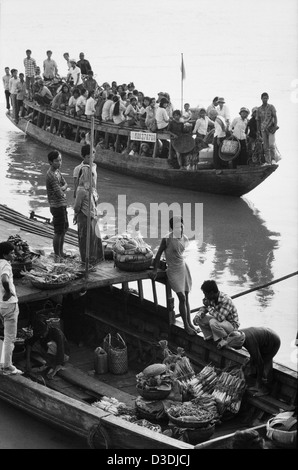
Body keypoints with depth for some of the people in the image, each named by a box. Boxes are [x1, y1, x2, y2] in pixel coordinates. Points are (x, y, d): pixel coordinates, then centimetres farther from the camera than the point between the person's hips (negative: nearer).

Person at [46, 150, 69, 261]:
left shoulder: (57, 171, 7)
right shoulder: (52, 176, -24)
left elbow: (65, 184, 9)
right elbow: (59, 194, -26)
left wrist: (62, 188, -11)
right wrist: (63, 194, -5)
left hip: (62, 205, 10)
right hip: (57, 206, -10)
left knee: (64, 228, 22)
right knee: (58, 232, -1)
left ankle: (61, 252, 35)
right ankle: (57, 256, 9)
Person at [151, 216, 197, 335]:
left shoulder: (184, 238, -1)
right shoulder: (167, 239, -19)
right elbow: (159, 254, -11)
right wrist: (155, 270, -7)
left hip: (184, 267, 5)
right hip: (173, 271, -5)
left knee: (186, 298, 9)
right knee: (182, 298, -10)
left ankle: (189, 323, 17)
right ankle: (186, 326, -1)